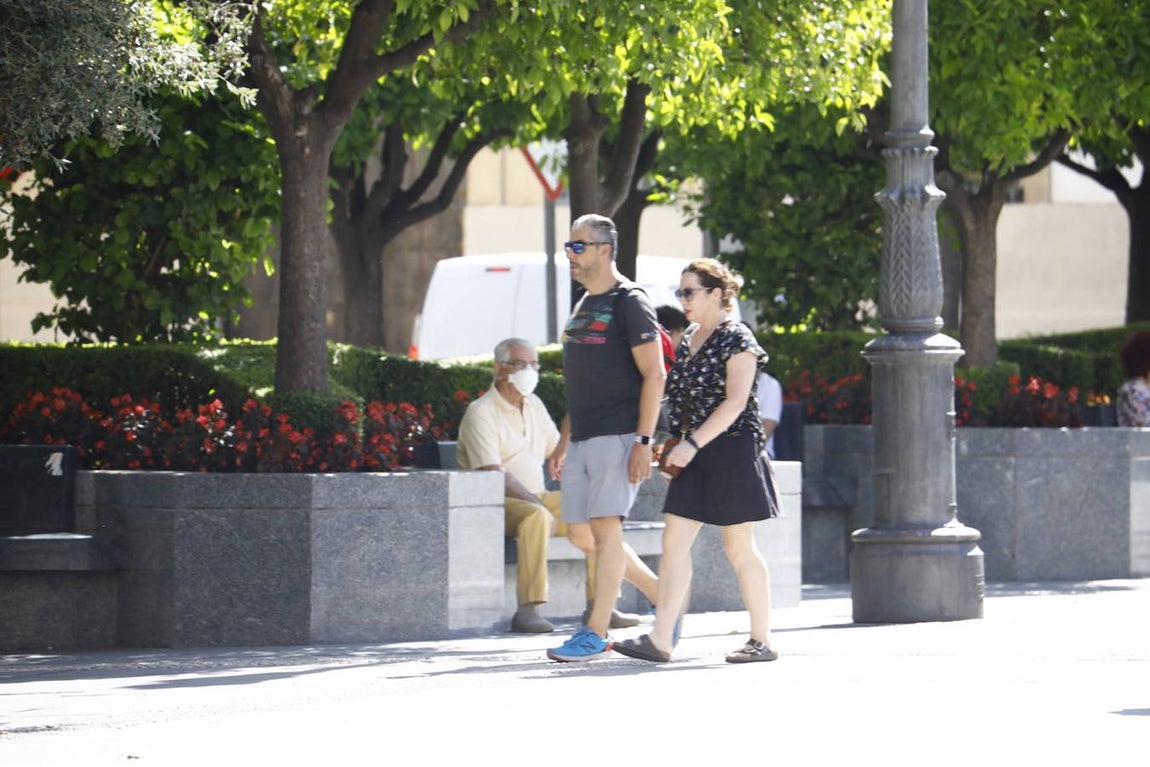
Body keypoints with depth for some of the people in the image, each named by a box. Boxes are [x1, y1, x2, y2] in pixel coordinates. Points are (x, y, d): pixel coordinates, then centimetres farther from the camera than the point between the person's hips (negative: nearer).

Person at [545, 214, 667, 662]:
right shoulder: (584, 306, 19)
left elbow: (654, 375, -12)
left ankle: (596, 633, -13)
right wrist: (565, 439, 22)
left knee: (606, 528, -12)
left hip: (617, 436, -9)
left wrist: (643, 441, -19)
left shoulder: (629, 302, -7)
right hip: (582, 439, 9)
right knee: (586, 532, 6)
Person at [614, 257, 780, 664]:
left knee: (740, 548, -1)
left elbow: (735, 402, -18)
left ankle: (762, 640, 9)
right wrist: (679, 447, 15)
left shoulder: (736, 340, -10)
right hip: (695, 453, 8)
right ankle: (661, 639, -5)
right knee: (674, 540, -2)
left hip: (732, 451, -8)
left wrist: (693, 444, -22)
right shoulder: (689, 339, 14)